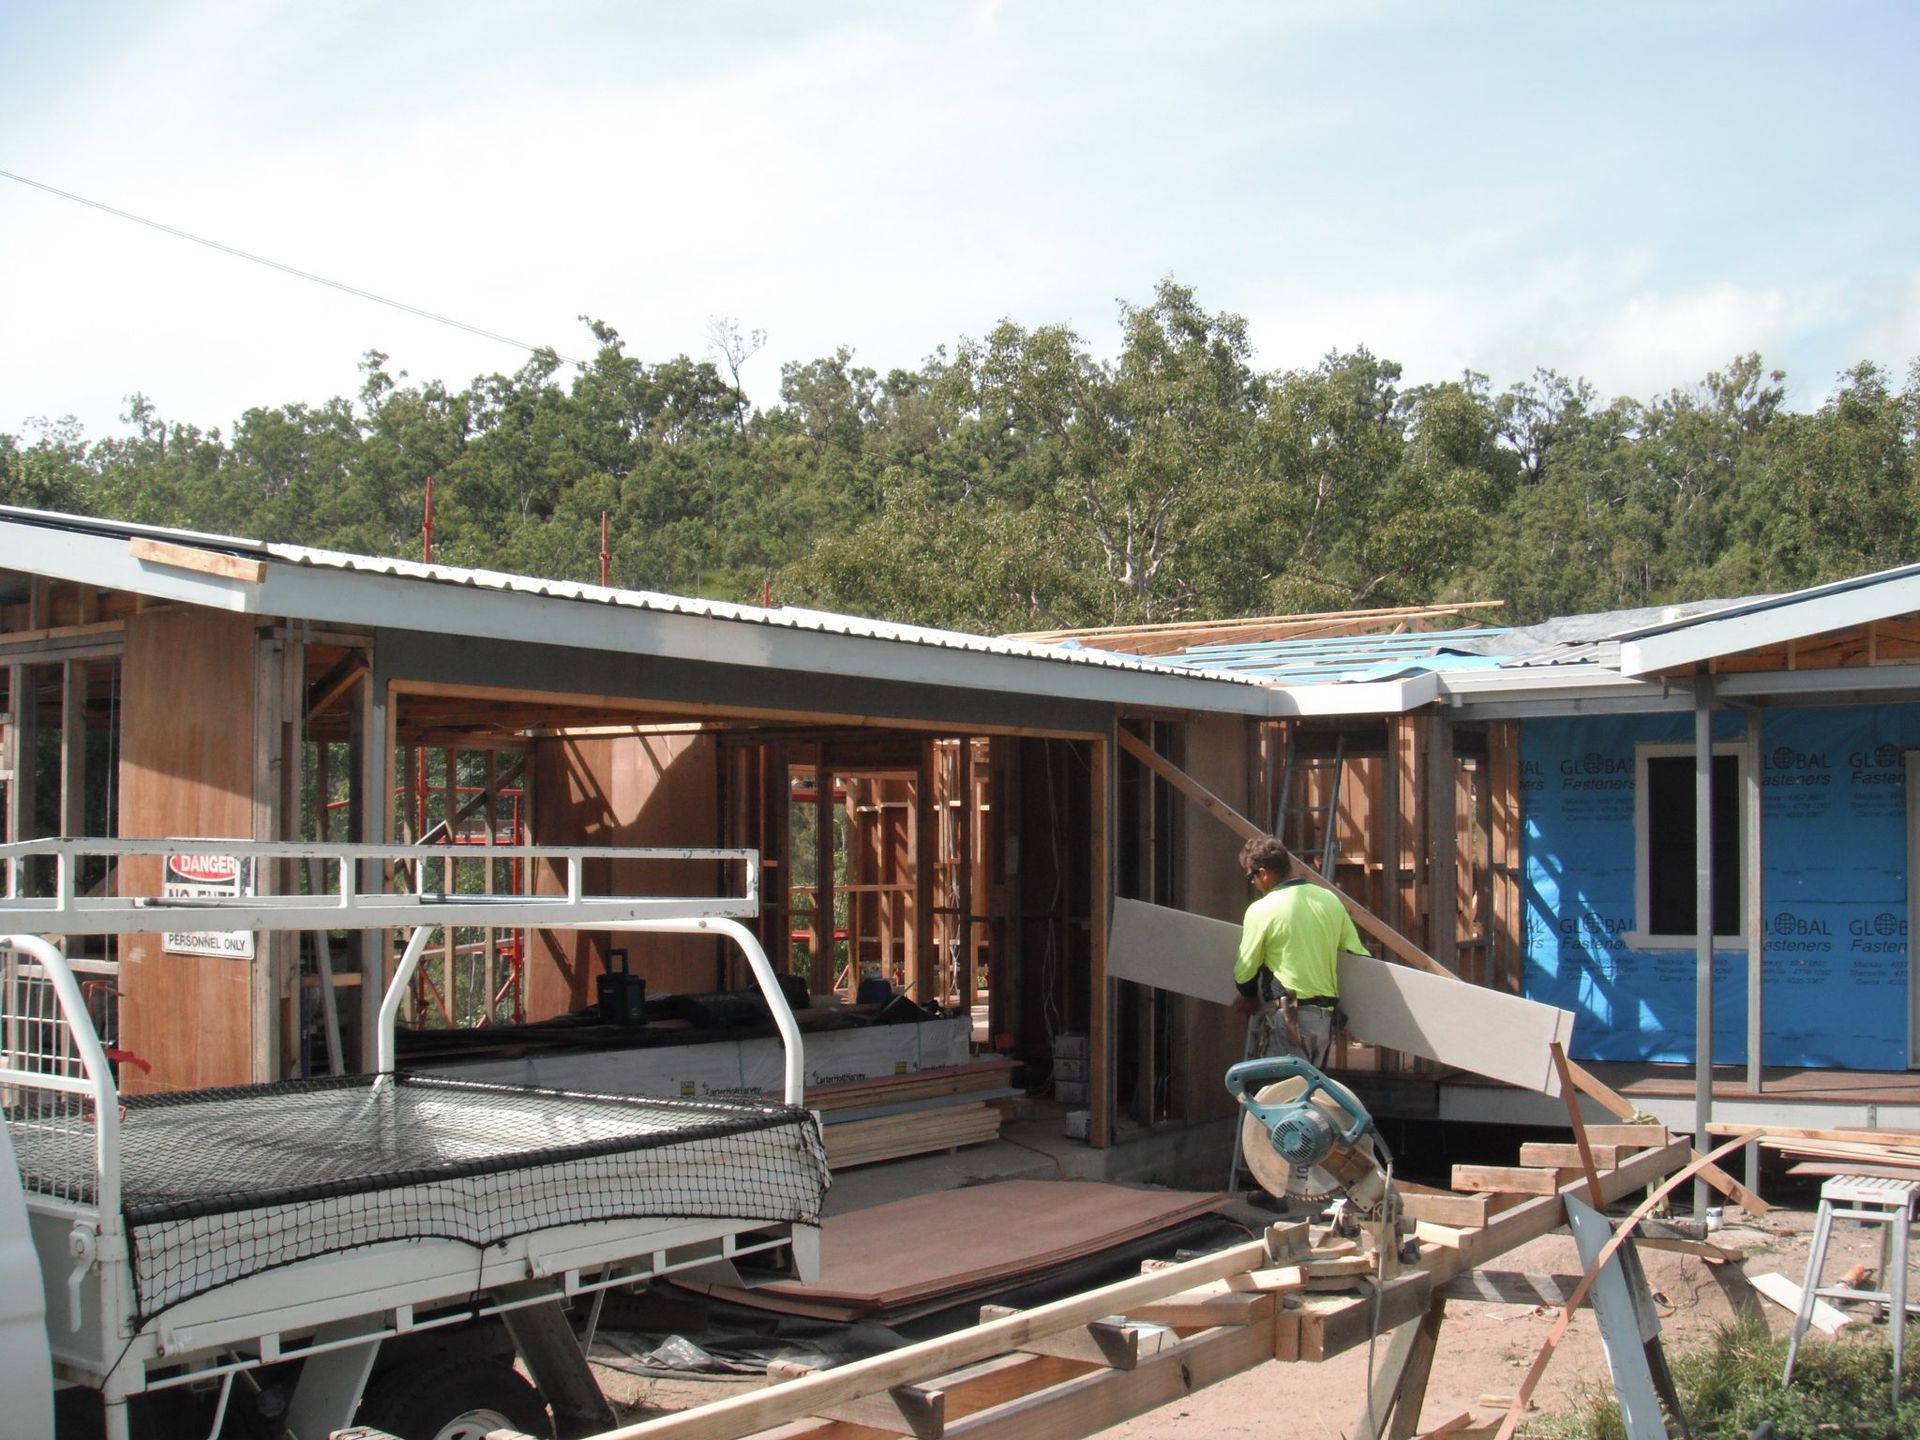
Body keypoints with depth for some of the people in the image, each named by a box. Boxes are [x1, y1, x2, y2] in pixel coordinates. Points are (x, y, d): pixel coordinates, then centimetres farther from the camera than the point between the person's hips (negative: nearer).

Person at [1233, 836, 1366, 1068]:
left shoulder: (1261, 910, -8)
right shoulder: (1330, 900, 7)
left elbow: (1244, 974, -2)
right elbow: (1358, 954, 10)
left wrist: (1251, 999, 19)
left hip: (1287, 1016, -6)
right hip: (1326, 1016, 7)